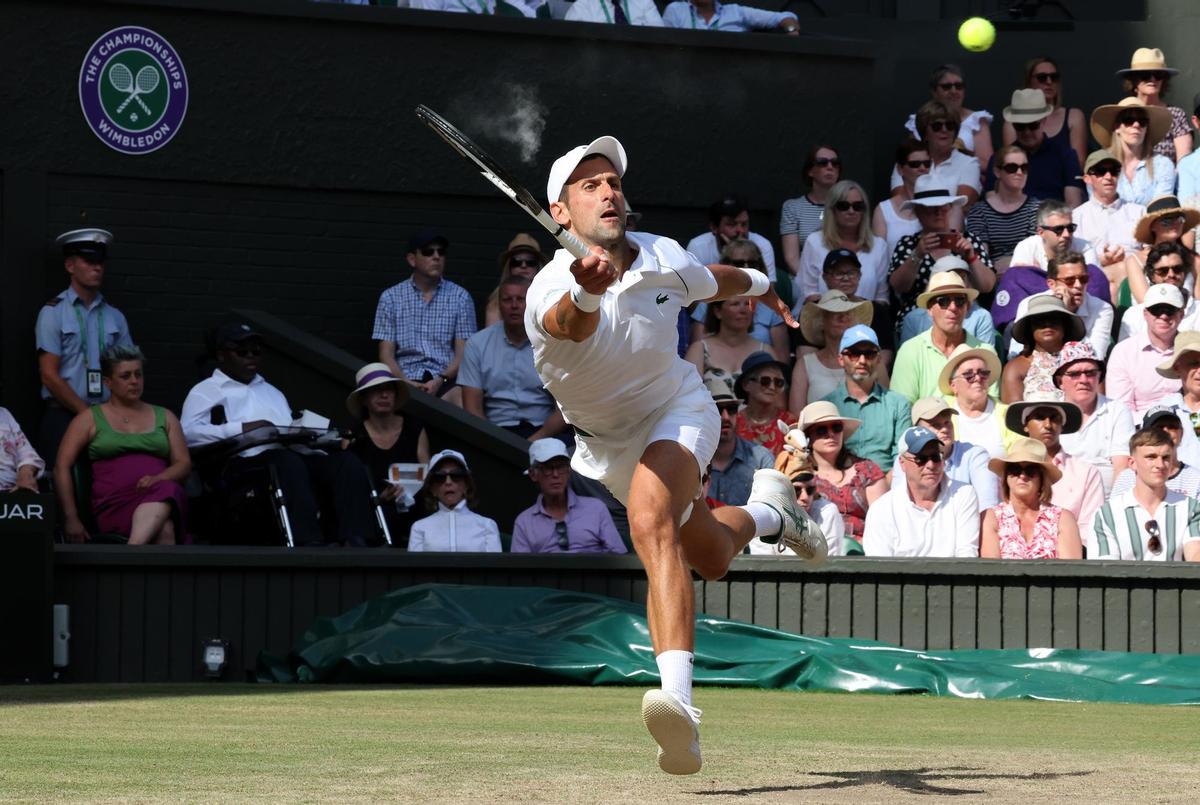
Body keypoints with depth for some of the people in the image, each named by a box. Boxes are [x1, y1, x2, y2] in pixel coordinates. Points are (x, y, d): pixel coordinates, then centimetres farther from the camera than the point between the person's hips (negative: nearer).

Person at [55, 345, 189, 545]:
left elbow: (184, 464, 15)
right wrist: (71, 519, -5)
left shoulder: (164, 417, 24)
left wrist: (158, 479, -10)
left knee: (165, 490, -41)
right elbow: (62, 467, 8)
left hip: (165, 497, 2)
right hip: (114, 503, -2)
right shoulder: (90, 419, 16)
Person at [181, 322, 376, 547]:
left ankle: (354, 542, -44)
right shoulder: (206, 391, 17)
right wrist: (242, 428, -12)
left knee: (346, 460, -24)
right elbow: (188, 432, -2)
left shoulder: (271, 391, 38)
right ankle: (310, 545, -54)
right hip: (247, 461, -6)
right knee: (287, 461, -40)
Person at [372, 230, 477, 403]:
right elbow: (386, 355, 7)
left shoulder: (460, 297, 11)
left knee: (462, 396, -35)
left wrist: (440, 380, -13)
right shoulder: (391, 297, 12)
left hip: (447, 380, 0)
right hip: (407, 378, 0)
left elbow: (463, 353, 5)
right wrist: (406, 383, -12)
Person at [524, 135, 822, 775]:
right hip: (606, 444, 2)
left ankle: (678, 698, -47)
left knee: (650, 521, -33)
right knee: (711, 559, 20)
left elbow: (713, 281, 8)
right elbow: (572, 324, -56)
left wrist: (760, 285, 30)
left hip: (678, 412, -2)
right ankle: (766, 510, 58)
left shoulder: (663, 259, -18)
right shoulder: (552, 290, -29)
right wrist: (586, 292, -79)